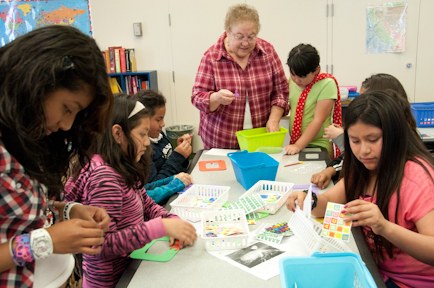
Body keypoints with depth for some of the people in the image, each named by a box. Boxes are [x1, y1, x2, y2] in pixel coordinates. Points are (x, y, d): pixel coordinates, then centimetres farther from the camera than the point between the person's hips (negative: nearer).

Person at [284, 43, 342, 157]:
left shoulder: (326, 84, -12)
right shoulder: (292, 80, 3)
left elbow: (318, 120, -16)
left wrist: (298, 146, -21)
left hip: (318, 147, -4)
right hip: (293, 144, 4)